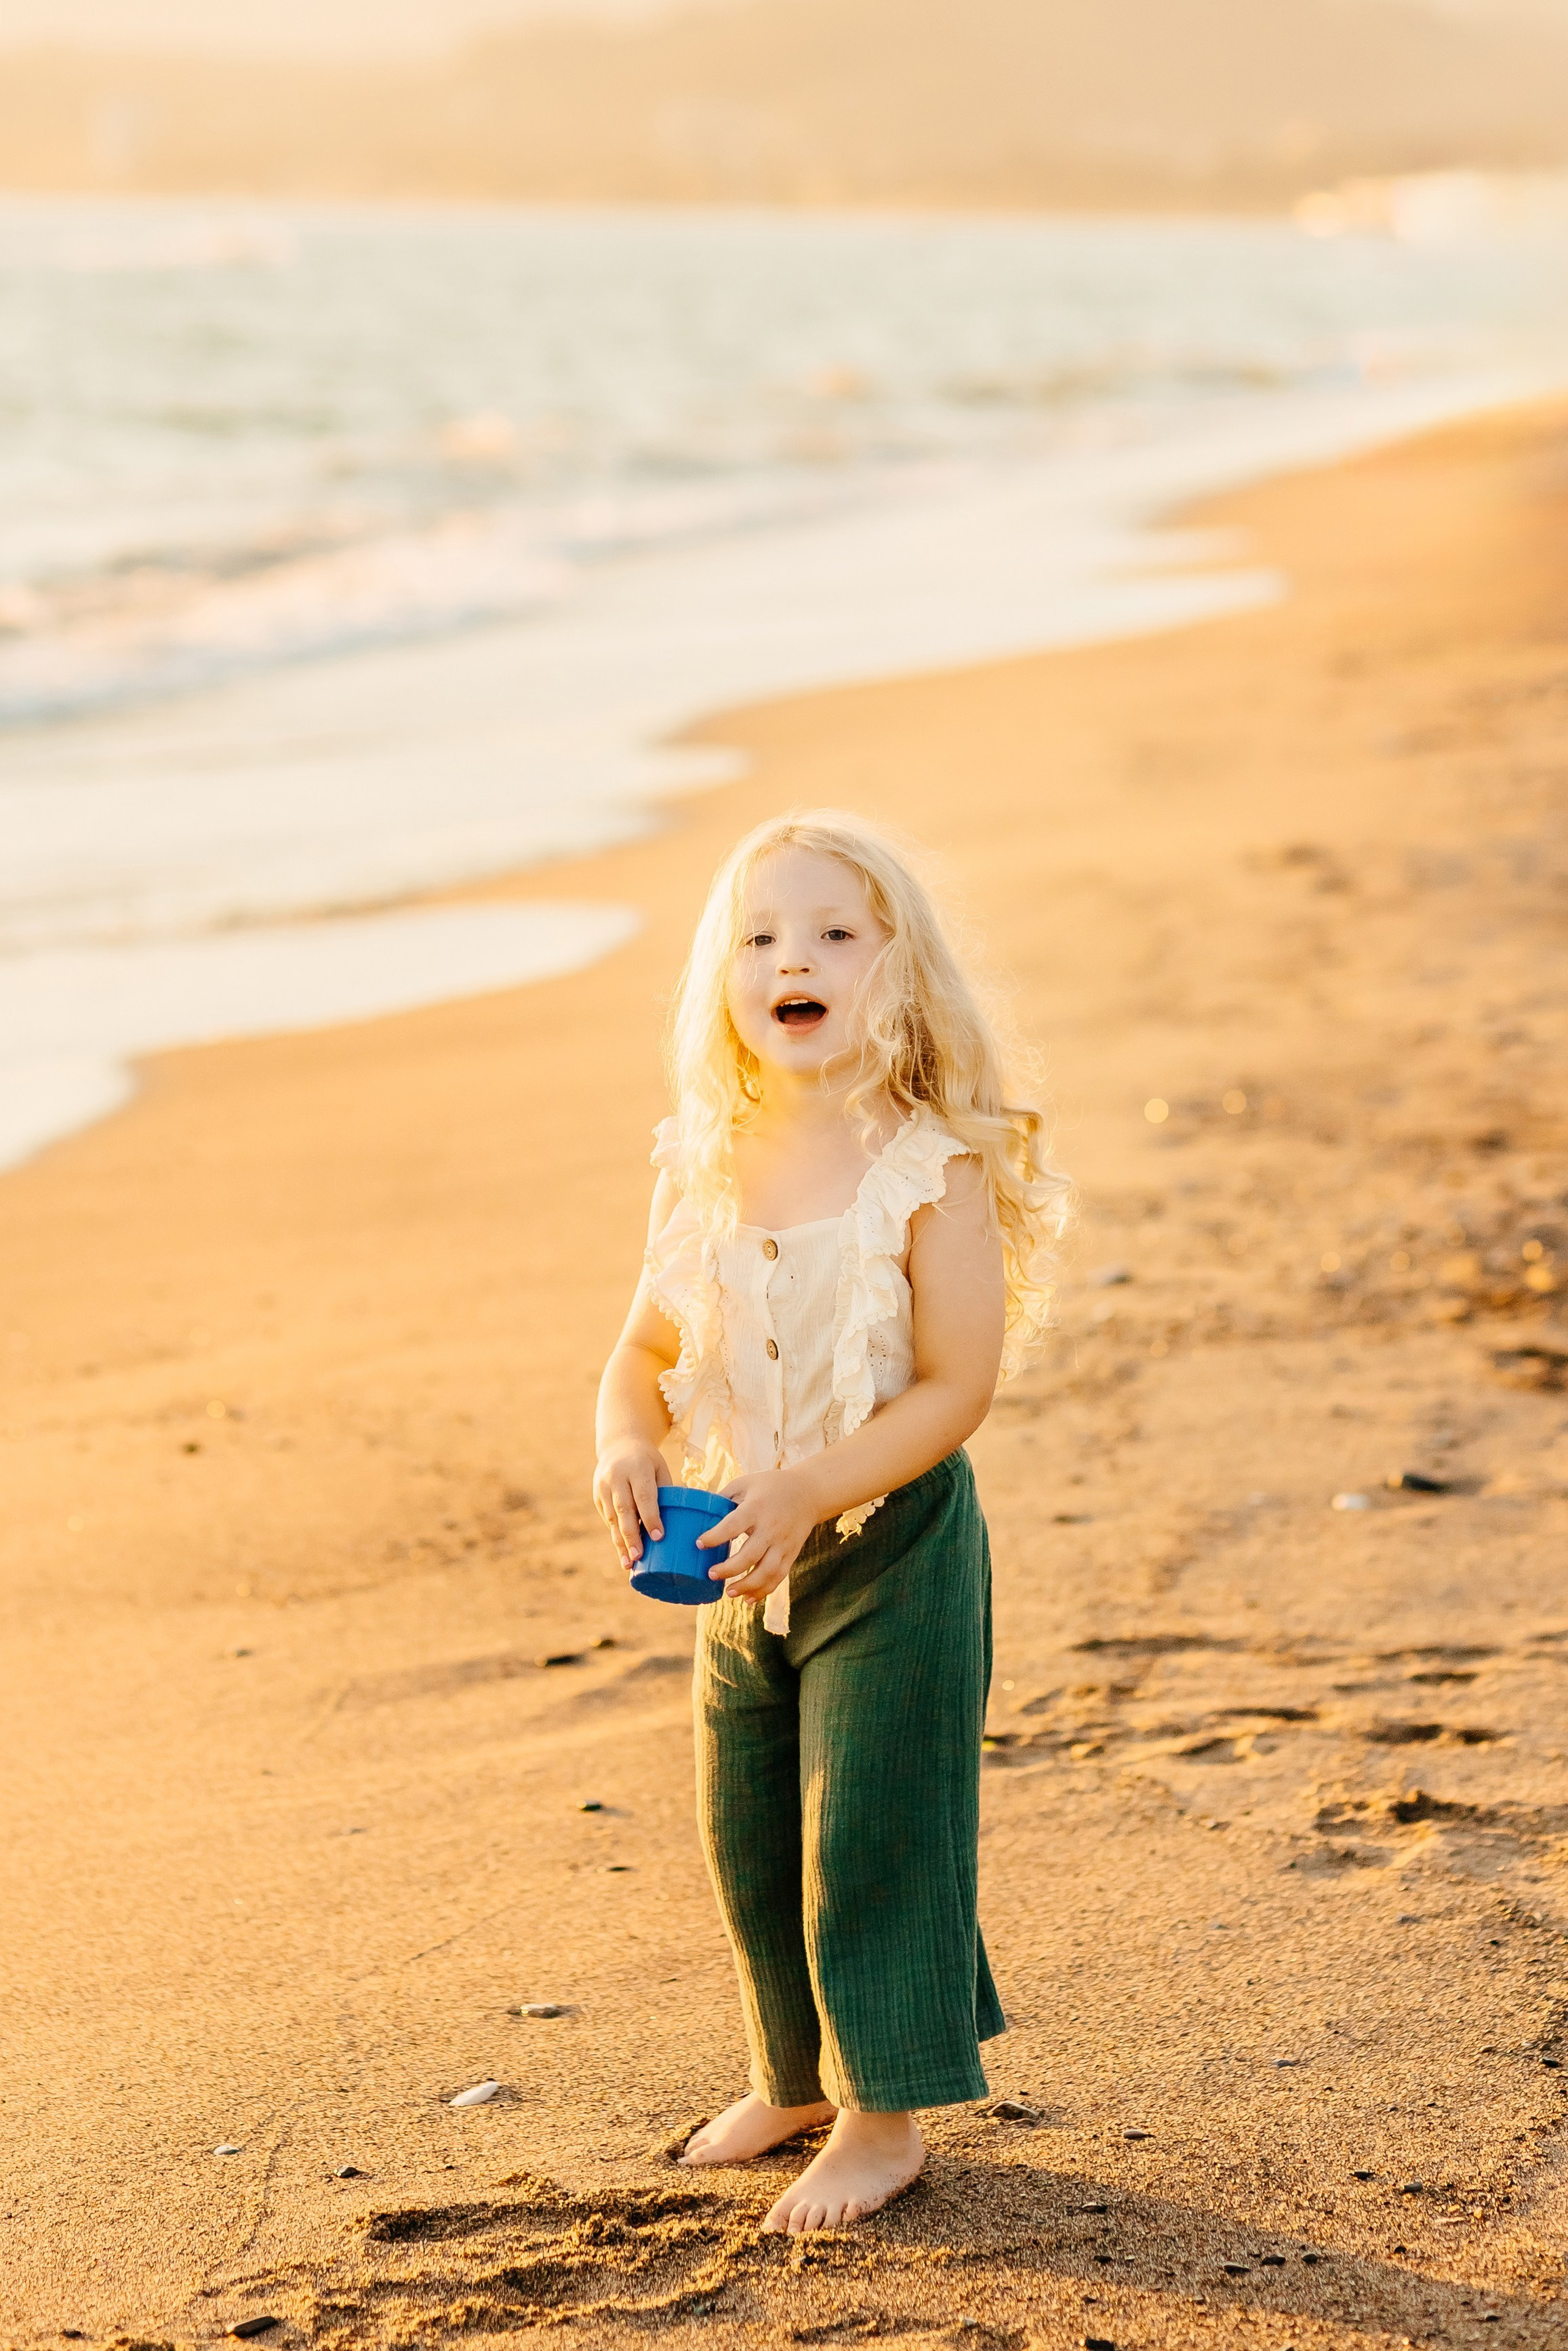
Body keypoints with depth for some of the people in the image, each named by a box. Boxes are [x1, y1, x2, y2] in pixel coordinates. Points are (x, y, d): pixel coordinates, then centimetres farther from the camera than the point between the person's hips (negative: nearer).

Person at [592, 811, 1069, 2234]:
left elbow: (959, 1386, -19)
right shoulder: (708, 1174, 0)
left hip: (893, 1545, -6)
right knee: (748, 1831, 15)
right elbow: (646, 1351, 9)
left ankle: (885, 2115, 13)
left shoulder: (932, 1171, -16)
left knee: (869, 1828, -2)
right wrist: (628, 1448, -13)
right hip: (748, 1562, 6)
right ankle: (797, 2077, 35)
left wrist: (808, 1491, -29)